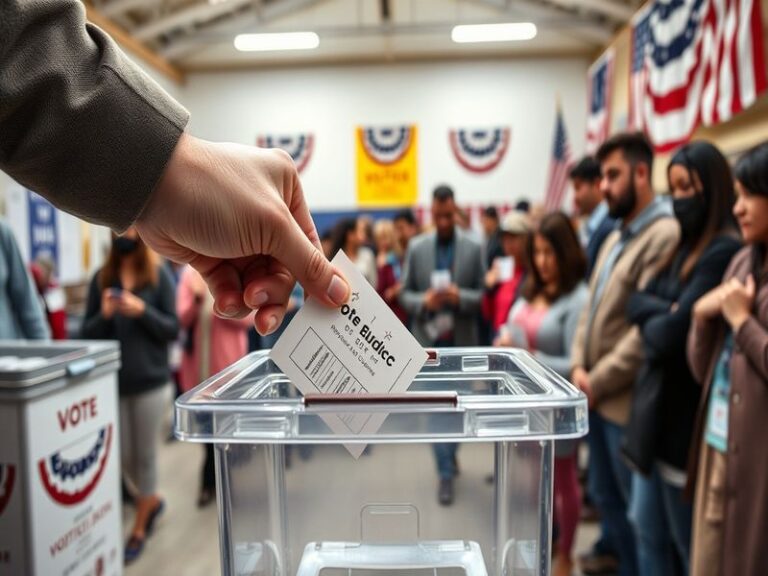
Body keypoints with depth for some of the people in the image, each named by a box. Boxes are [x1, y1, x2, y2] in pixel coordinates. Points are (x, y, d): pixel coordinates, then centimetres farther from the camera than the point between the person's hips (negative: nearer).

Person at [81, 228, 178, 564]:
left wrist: (142, 311, -21)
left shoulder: (159, 276, -4)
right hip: (111, 382, 3)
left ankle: (139, 530, 26)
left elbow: (173, 330, -6)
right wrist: (104, 315, -17)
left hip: (150, 382, -2)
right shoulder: (101, 278, 2)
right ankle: (153, 501, 41)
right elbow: (87, 334, 3)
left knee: (145, 456, 8)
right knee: (124, 457, 12)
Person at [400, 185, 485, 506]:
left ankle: (450, 453, 40)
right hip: (429, 340, 0)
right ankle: (446, 473, 12)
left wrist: (460, 297, -22)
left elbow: (483, 295, -3)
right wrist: (424, 300, -18)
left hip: (462, 341, 0)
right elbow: (405, 294, 3)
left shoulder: (473, 248, -2)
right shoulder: (416, 247, 1)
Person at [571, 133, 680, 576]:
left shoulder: (665, 235, -16)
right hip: (597, 397, 8)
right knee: (604, 495, 23)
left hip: (626, 400, -8)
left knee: (635, 505, 11)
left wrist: (598, 382, -15)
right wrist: (579, 366, -1)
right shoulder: (616, 238, 13)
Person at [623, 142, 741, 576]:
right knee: (649, 531, 18)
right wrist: (665, 312, -14)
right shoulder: (684, 246, 11)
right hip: (656, 402, 8)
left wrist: (652, 319, -1)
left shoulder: (725, 251, -17)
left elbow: (670, 334, -22)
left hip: (685, 413, -8)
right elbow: (636, 301, 5)